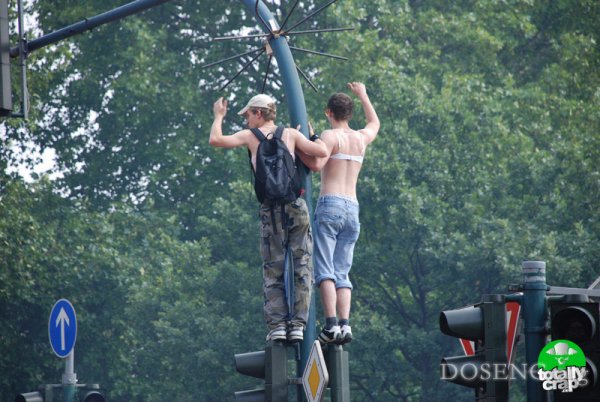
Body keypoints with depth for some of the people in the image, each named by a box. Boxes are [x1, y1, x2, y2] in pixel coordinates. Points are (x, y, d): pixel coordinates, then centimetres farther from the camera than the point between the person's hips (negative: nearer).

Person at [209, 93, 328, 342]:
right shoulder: (290, 134, 10)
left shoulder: (250, 136, 8)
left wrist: (219, 116, 16)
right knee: (301, 266, 4)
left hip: (270, 208, -1)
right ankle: (298, 324, -3)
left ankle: (277, 324, -3)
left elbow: (216, 140, -2)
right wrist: (313, 137, 21)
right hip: (296, 204, 1)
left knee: (273, 269, 6)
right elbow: (322, 152, 0)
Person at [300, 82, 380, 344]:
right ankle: (345, 324, -11)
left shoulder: (330, 136, -2)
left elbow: (316, 164, -19)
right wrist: (363, 95, 53)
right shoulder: (362, 138, 17)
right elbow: (375, 123, 41)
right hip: (353, 209, 6)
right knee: (341, 273, 5)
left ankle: (331, 324, -23)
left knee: (325, 270, -10)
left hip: (330, 205, -6)